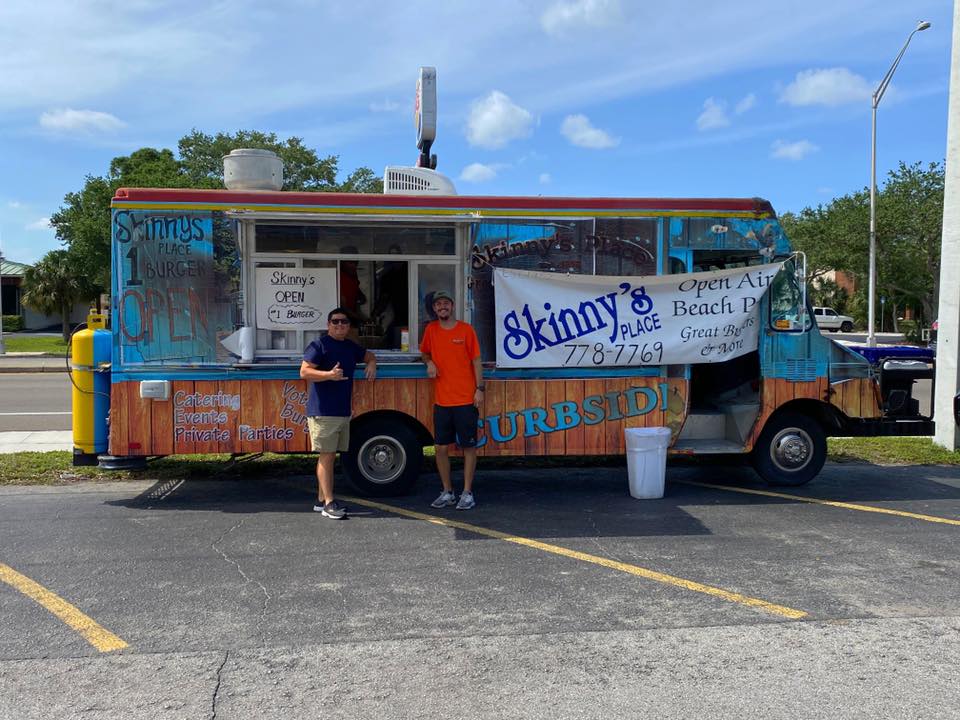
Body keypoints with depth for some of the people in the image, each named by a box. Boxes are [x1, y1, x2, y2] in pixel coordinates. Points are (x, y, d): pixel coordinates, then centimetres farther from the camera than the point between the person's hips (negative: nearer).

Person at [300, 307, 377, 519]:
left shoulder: (351, 347, 16)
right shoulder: (319, 345, -7)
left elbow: (369, 355, 34)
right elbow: (304, 372, -14)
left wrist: (372, 364, 10)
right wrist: (329, 374, -28)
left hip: (343, 411, 8)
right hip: (322, 412, -8)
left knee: (330, 456, 11)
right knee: (326, 455, -7)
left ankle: (321, 500, 19)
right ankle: (328, 503, -5)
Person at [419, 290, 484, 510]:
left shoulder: (466, 329, -1)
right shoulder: (431, 330, 8)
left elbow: (476, 361, 0)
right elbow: (424, 352, 24)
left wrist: (479, 389, -7)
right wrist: (429, 363, 2)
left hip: (466, 400, -3)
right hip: (442, 401, 3)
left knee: (469, 447, 3)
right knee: (442, 448, 6)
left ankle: (467, 493, 12)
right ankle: (447, 493, 20)